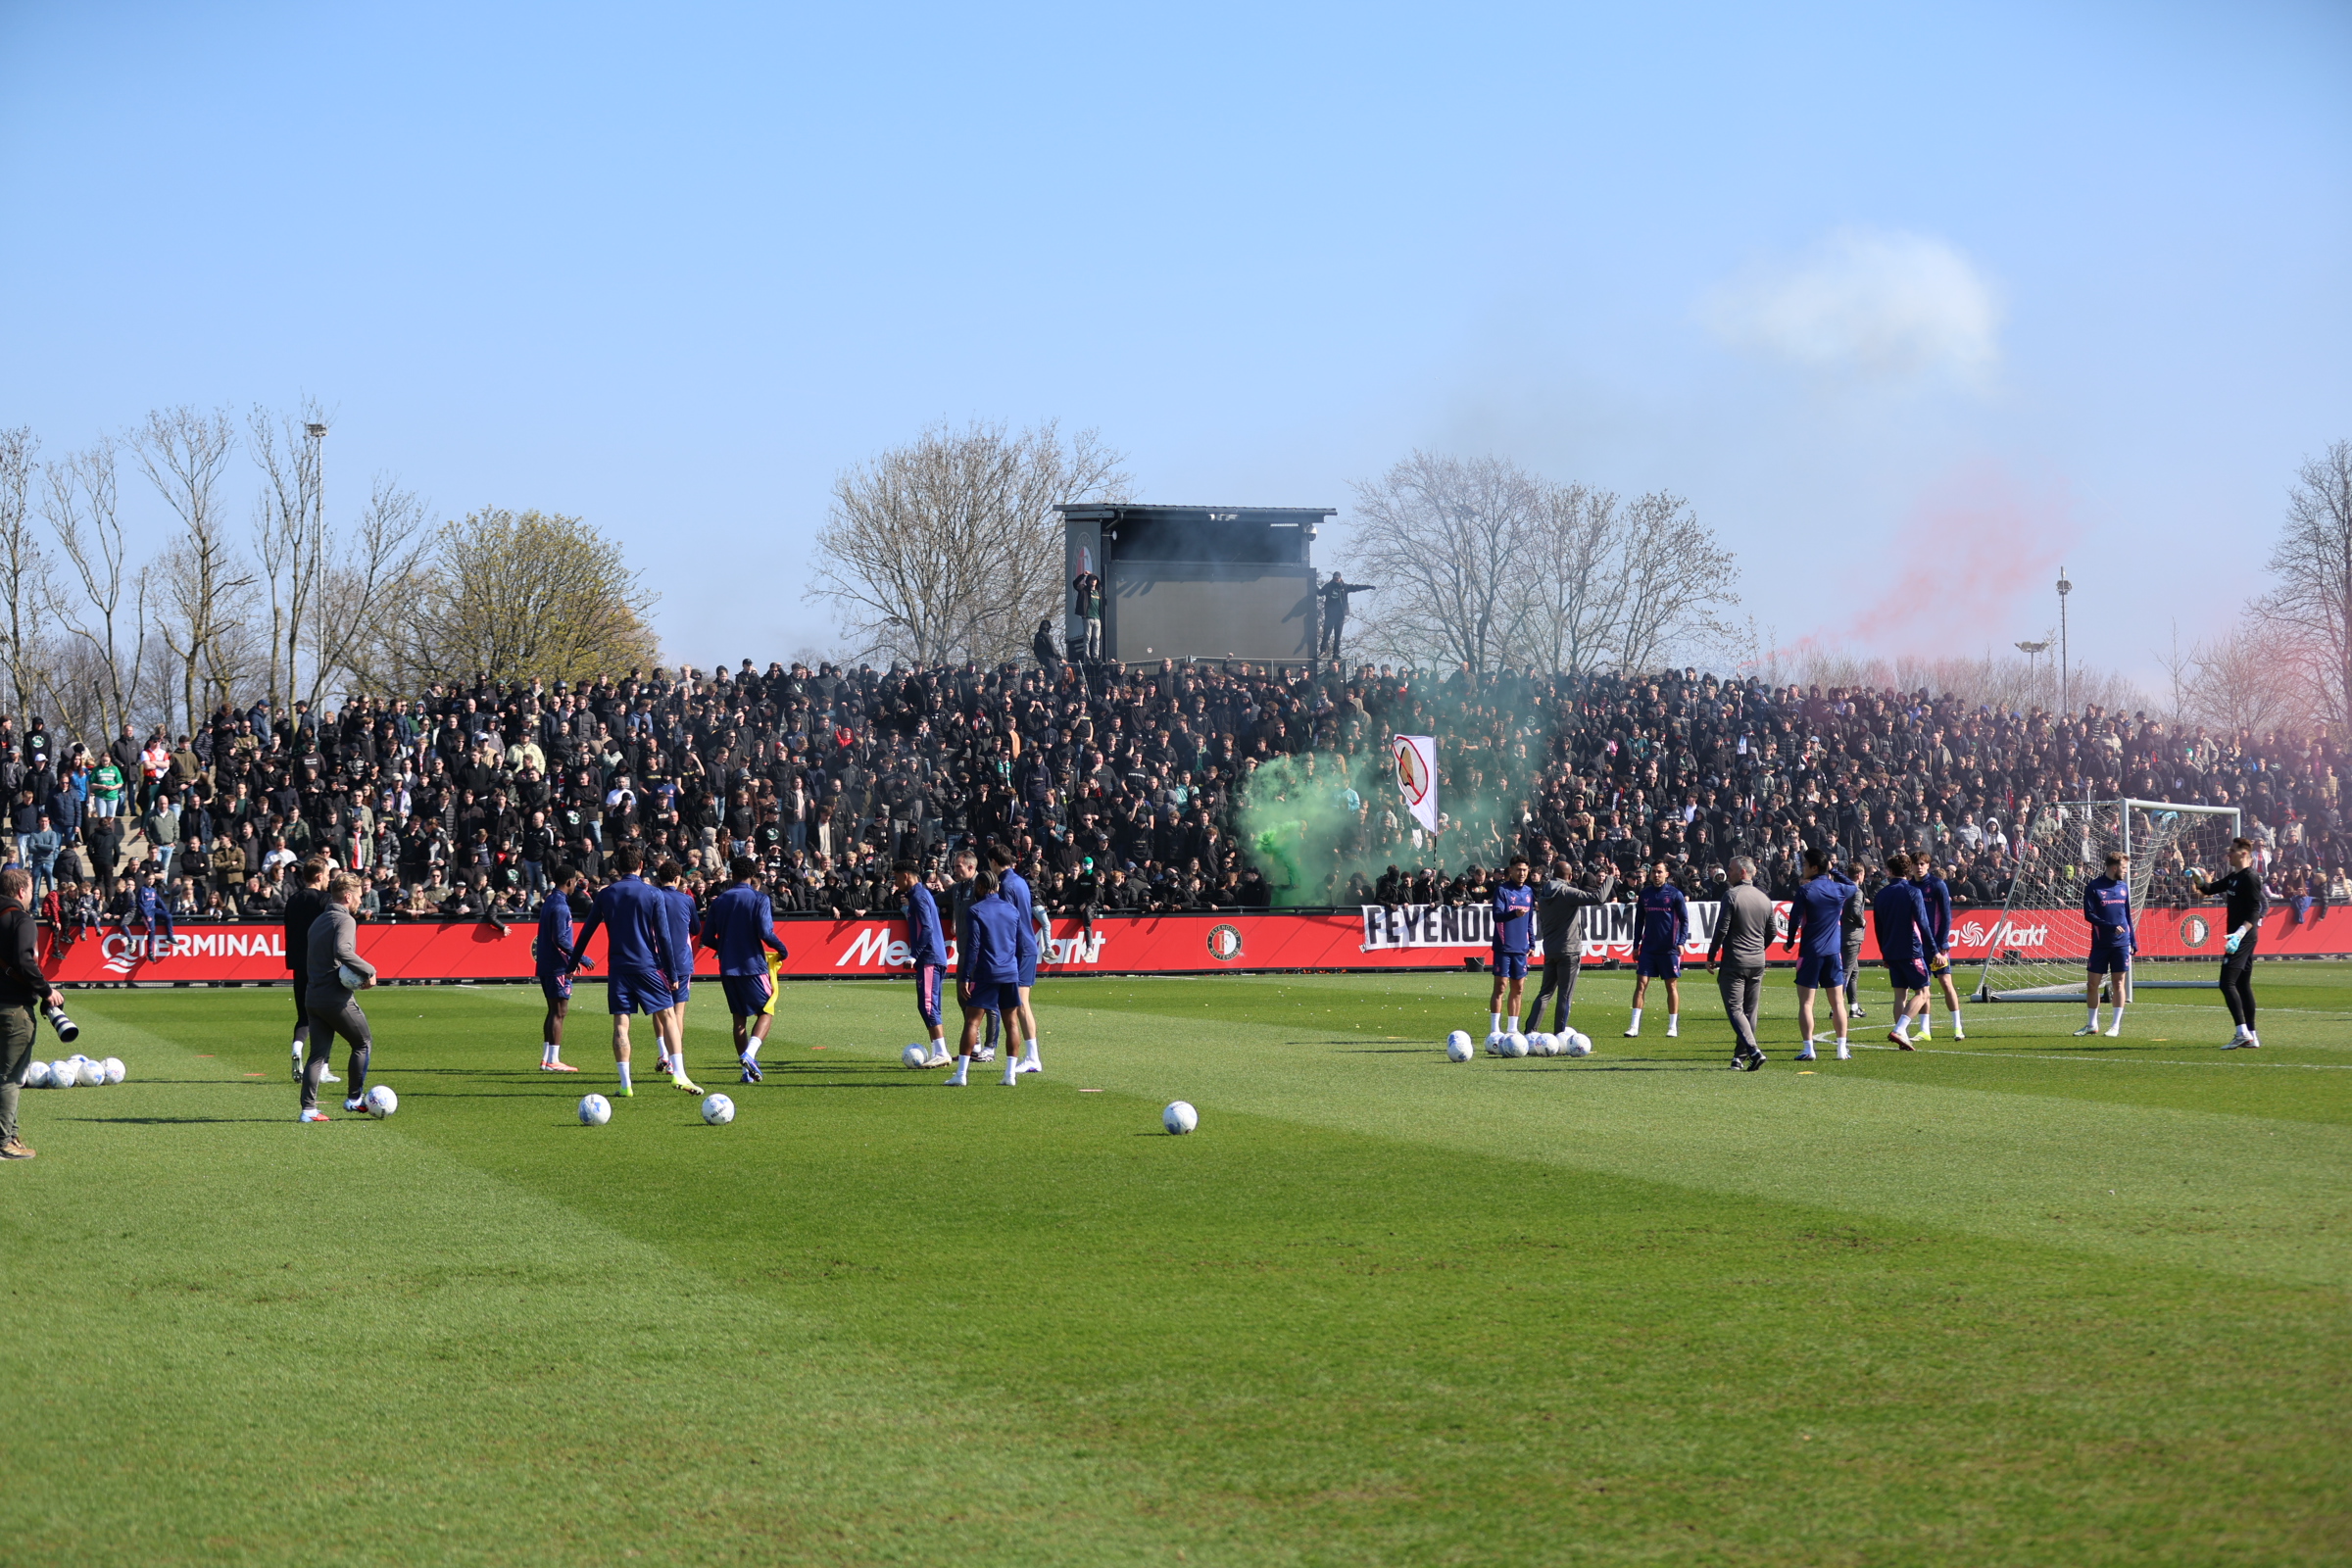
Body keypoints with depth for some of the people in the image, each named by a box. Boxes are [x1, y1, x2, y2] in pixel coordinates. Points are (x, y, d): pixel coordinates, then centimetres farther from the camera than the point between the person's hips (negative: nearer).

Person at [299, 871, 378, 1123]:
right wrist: (368, 971, -21)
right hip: (337, 997, -8)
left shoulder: (318, 921, 18)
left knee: (318, 1053, 7)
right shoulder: (344, 920, -11)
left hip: (314, 996, 8)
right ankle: (354, 1098, 14)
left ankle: (308, 1108, -1)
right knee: (363, 1044, 10)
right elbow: (342, 951, -30)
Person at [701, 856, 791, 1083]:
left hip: (728, 969, 4)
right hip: (753, 965, -4)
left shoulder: (719, 901, 6)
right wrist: (782, 950, -2)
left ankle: (747, 1070, 9)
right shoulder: (759, 899, -7)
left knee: (739, 1017, 12)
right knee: (766, 1012, 6)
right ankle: (749, 1054, -18)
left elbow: (707, 938, 7)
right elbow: (765, 933, -19)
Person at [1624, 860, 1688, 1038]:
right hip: (1648, 948, 3)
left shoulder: (1675, 894, -2)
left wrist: (1681, 942, -13)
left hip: (1669, 949, -3)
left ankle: (1673, 1027, 14)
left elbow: (1684, 920, -1)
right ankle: (1634, 1027, -7)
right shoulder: (1645, 894, 8)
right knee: (1641, 984, -5)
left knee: (1672, 986, 5)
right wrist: (1636, 945, 11)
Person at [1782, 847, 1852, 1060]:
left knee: (1806, 1003, 1)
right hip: (1834, 952, 4)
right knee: (1838, 1002, 8)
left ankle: (1808, 1049, -6)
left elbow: (1795, 919, -10)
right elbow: (1854, 886, 27)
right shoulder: (1839, 889, 3)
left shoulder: (1805, 891, -9)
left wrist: (1790, 943, 5)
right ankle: (1842, 1049, 6)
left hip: (1810, 952, -4)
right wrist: (1834, 872, 27)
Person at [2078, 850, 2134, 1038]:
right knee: (2092, 983, 2)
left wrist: (2133, 940, 13)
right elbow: (2089, 915, -10)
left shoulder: (2123, 886, 10)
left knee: (2119, 982, 0)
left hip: (2121, 944, 3)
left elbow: (2127, 914, 16)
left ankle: (2116, 1025, 4)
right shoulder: (2093, 887, -5)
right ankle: (2092, 1024, 15)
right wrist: (2111, 927, -19)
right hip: (2100, 943, -3)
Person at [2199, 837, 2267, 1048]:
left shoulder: (2249, 879, -13)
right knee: (2243, 985, 11)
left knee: (2227, 983, -13)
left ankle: (2242, 1032, -17)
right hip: (2239, 938, 10)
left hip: (2243, 938, -10)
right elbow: (2208, 889, 26)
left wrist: (2240, 933, -31)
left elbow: (2255, 911, -20)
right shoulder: (2233, 878, 16)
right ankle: (2251, 1037, 13)